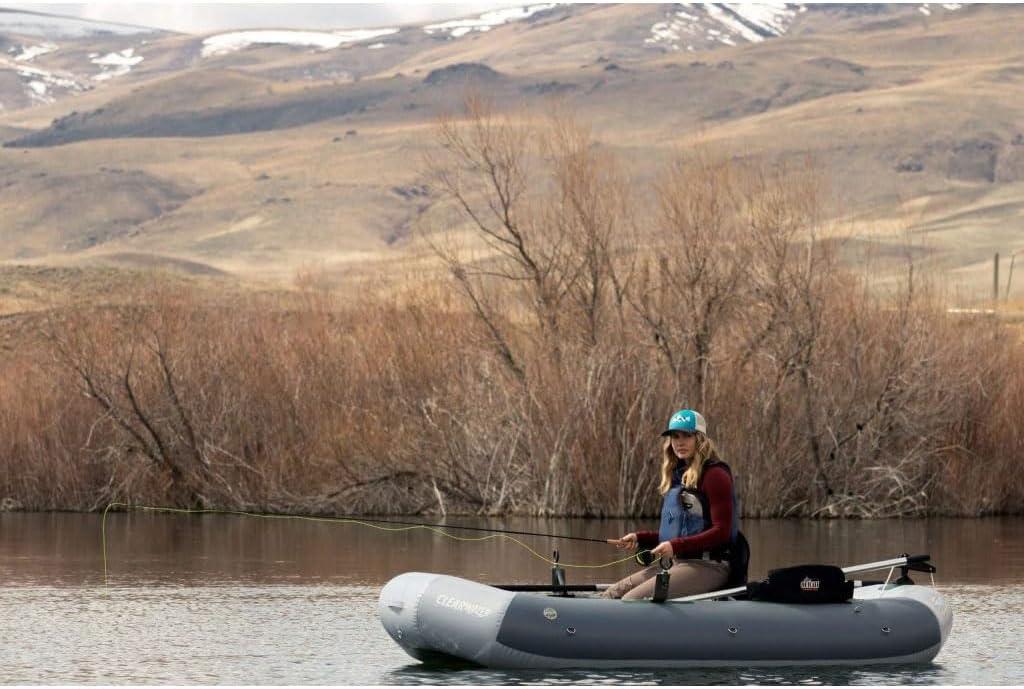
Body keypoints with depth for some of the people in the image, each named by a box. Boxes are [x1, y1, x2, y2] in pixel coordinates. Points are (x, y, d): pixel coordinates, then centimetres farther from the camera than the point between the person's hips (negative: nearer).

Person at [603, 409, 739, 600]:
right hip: (675, 563, 9)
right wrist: (639, 538, 6)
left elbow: (722, 532, -15)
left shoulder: (714, 475, -9)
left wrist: (675, 546, -23)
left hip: (708, 567, -9)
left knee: (631, 599, -23)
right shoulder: (677, 476, 18)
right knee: (611, 595, -1)